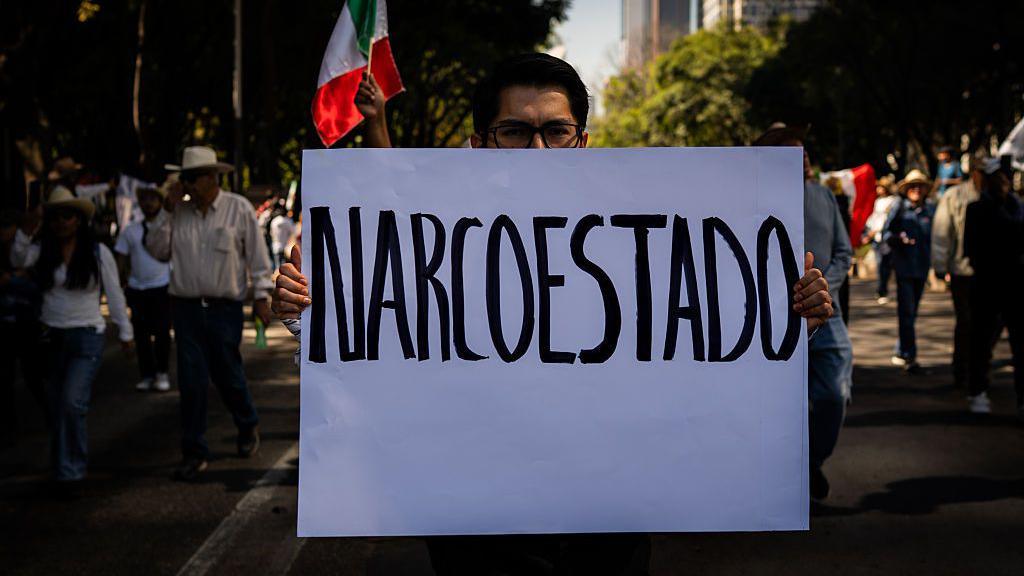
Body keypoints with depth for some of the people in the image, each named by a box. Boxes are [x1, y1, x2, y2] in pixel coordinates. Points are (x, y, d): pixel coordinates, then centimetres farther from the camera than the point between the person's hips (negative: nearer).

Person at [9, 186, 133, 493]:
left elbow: (114, 294, 2)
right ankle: (62, 467, 24)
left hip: (87, 337, -4)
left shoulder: (98, 253, -3)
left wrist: (125, 332, 5)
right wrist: (26, 231, -28)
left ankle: (70, 471, -4)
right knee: (56, 406, 9)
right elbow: (19, 259, -15)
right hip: (51, 337, 4)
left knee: (72, 402, -15)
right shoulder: (43, 251, 4)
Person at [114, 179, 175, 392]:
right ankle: (147, 375, 12)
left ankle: (162, 374, 12)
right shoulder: (130, 231, 9)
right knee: (141, 334, 4)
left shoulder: (166, 221, 6)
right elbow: (122, 260, 8)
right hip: (137, 289, 2)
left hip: (162, 287, -2)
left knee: (162, 332, -1)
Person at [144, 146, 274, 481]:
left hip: (224, 308, -2)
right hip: (186, 306, 2)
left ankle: (248, 428, 37)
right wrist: (165, 214, -5)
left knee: (227, 375, 8)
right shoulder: (179, 211, 5)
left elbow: (257, 255, 1)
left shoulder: (238, 209, -3)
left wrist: (261, 296, -1)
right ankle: (194, 453, 9)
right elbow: (157, 250, 5)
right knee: (191, 381, 1)